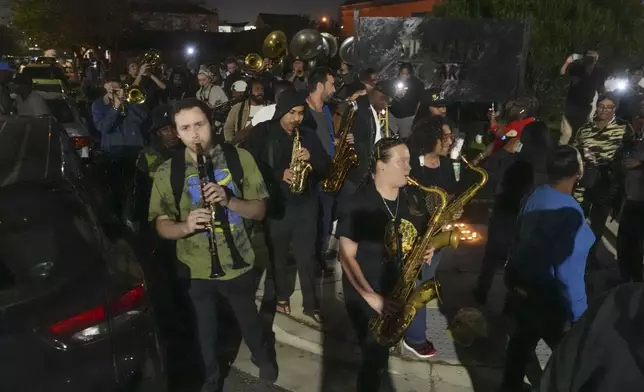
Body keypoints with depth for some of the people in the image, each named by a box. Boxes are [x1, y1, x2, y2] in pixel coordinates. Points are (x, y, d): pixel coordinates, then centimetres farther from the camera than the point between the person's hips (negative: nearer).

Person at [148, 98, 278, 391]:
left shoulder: (239, 157, -10)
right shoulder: (167, 172, -10)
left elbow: (260, 210, -9)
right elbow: (161, 225, -8)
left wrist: (228, 200, -27)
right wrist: (186, 226, -29)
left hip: (238, 263, 1)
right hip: (195, 269, 0)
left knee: (248, 319, 24)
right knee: (206, 330, 20)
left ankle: (263, 356, 56)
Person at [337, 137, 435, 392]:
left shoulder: (410, 199, -1)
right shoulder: (358, 204, -20)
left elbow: (420, 235, 15)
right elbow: (347, 256, -18)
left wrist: (427, 249, -8)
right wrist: (370, 296, -23)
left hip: (400, 293, 5)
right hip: (366, 296, -5)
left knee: (381, 352, 21)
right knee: (375, 356, 2)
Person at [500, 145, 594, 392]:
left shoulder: (536, 195, -5)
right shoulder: (568, 212, -27)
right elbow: (568, 269, -25)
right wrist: (577, 313, -16)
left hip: (521, 286, 8)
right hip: (548, 298, -7)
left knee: (522, 340, 23)